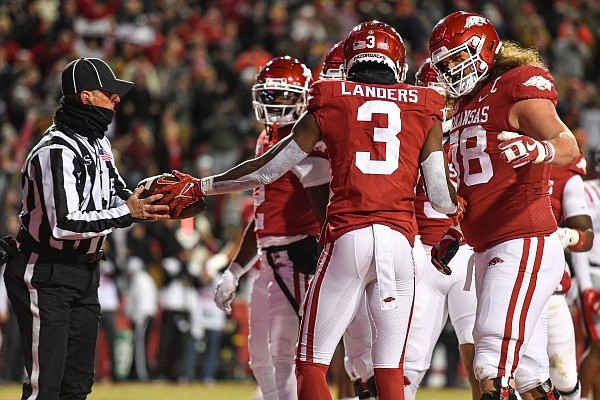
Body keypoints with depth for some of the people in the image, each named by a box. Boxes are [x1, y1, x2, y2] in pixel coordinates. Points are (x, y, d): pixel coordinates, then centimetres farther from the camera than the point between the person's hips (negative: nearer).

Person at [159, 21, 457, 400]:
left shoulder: (329, 105, 9)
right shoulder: (424, 111, 11)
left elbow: (266, 170, 12)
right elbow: (443, 198, 9)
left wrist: (199, 187, 24)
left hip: (346, 239, -2)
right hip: (400, 238, 2)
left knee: (311, 364, 4)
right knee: (391, 367, 8)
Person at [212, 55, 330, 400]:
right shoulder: (267, 140, 17)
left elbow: (325, 214, -18)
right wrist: (234, 272, 26)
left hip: (297, 259, -10)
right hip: (271, 263, 10)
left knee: (283, 357, -13)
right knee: (261, 358, 15)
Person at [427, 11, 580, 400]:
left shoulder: (518, 88, -7)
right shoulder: (465, 105, 19)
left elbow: (568, 146, -22)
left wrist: (535, 148, -42)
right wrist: (451, 235, 22)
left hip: (525, 244, -9)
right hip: (487, 250, 9)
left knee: (495, 362, -19)